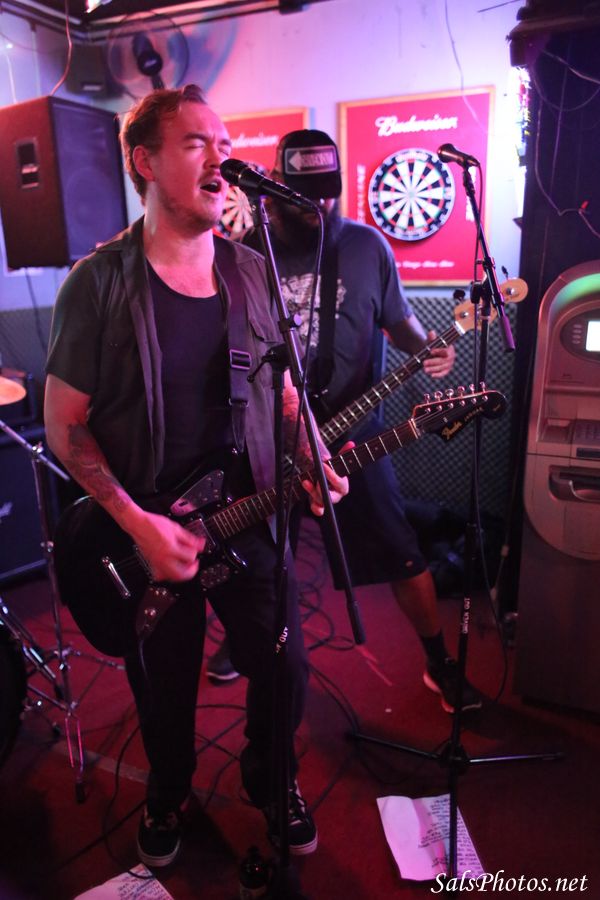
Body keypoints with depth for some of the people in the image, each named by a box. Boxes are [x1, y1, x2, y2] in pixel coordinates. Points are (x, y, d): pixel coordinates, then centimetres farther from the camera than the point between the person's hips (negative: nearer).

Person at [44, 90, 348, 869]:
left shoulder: (251, 272, 1)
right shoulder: (99, 284, -12)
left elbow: (282, 387, 10)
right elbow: (65, 426, -9)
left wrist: (313, 461, -7)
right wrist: (137, 524, -18)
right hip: (146, 531, -2)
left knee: (285, 673, 11)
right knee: (165, 692, 16)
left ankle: (271, 782, 45)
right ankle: (168, 794, 51)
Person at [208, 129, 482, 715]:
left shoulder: (367, 245, 0)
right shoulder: (247, 251, -1)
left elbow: (397, 317, 8)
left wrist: (427, 349, -12)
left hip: (351, 429, 0)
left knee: (399, 552, 3)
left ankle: (439, 665, 26)